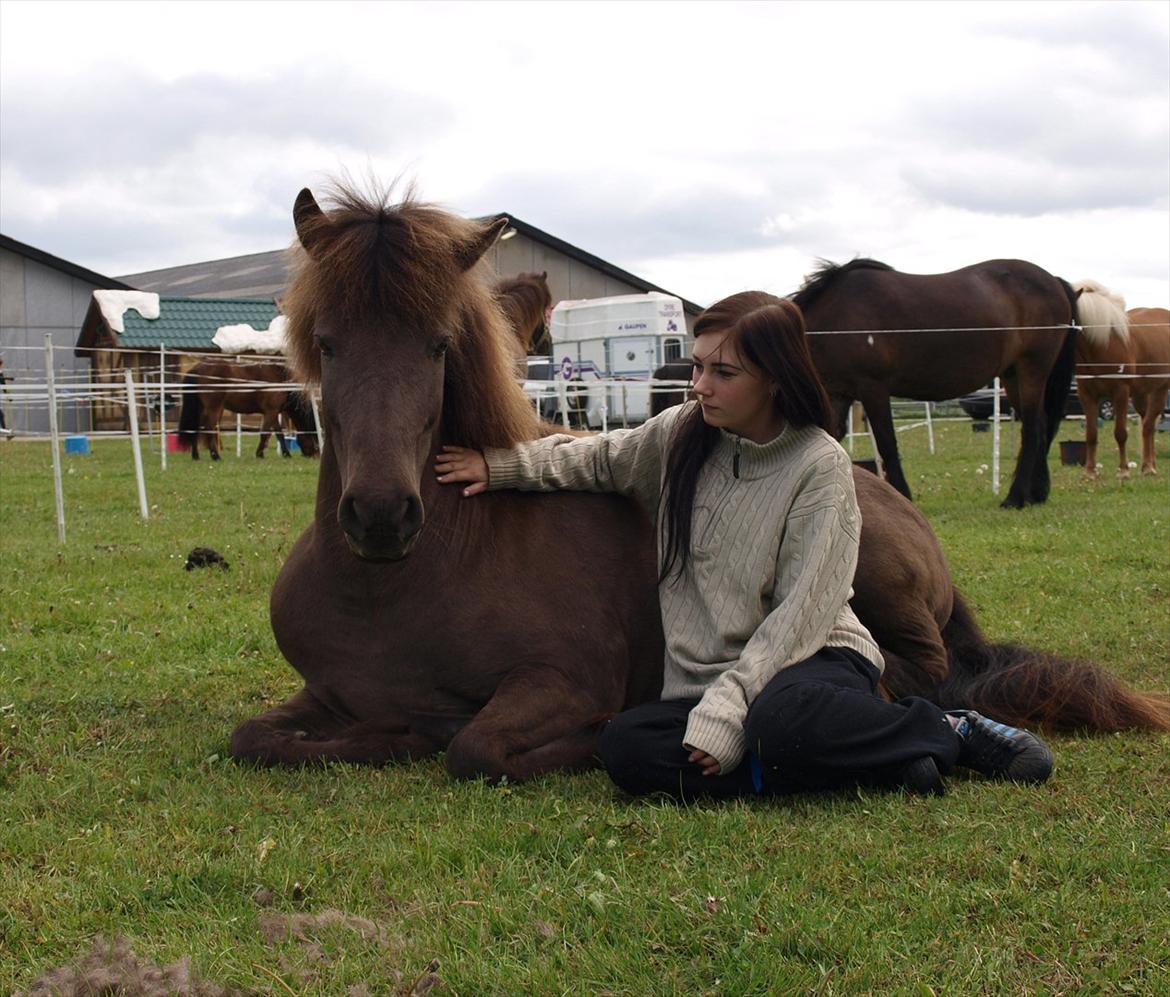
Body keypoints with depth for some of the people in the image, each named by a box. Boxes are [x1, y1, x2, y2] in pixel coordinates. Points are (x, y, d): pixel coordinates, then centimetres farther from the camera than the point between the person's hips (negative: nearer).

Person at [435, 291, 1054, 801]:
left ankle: (945, 733, -11)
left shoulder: (819, 467, -10)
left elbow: (799, 615, -15)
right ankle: (878, 765, -21)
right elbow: (600, 460, 26)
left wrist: (724, 711, -23)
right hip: (707, 680, 6)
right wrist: (504, 466, 13)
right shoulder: (682, 434, 5)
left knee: (784, 718, -42)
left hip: (811, 661, -5)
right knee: (625, 748, -26)